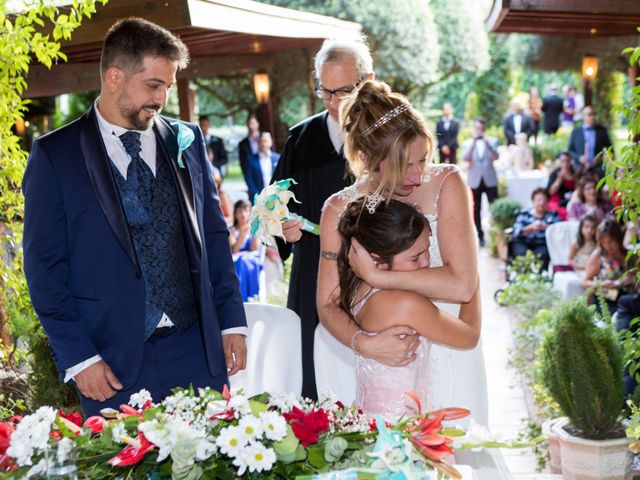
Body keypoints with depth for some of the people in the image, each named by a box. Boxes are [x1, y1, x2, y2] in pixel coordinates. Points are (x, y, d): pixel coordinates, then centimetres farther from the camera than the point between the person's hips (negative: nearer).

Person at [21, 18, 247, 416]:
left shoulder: (188, 141, 7)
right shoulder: (55, 155, -3)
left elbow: (215, 236, 11)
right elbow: (44, 265, -3)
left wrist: (232, 321, 6)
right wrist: (77, 357, -8)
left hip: (197, 350, 3)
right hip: (114, 364, -3)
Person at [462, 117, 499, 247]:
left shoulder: (492, 141, 7)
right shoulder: (467, 143, 7)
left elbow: (495, 157, -8)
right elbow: (465, 158, -10)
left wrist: (487, 143, -20)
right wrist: (473, 142, -15)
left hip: (490, 179, 0)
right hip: (475, 180, 1)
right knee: (476, 209, 3)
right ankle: (480, 236, 9)